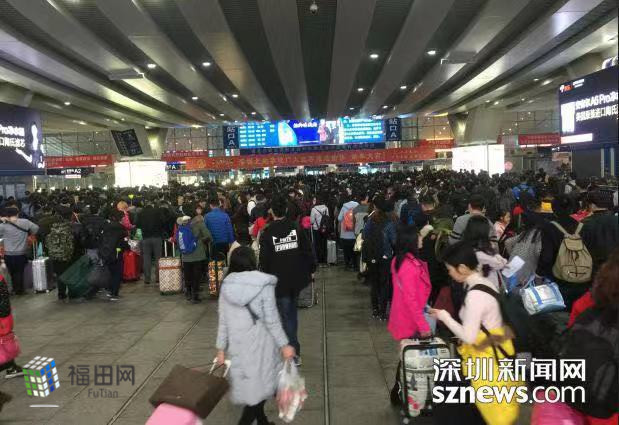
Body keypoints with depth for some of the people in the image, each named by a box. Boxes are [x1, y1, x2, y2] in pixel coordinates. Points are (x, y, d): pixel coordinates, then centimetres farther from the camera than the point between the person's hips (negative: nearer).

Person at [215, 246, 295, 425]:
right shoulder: (263, 284, -12)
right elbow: (271, 320, -12)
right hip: (259, 344, -4)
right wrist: (284, 345, -5)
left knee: (251, 385, 18)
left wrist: (221, 348, 9)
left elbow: (223, 322, 1)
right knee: (260, 386, 8)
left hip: (237, 345, 4)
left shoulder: (227, 286, -2)